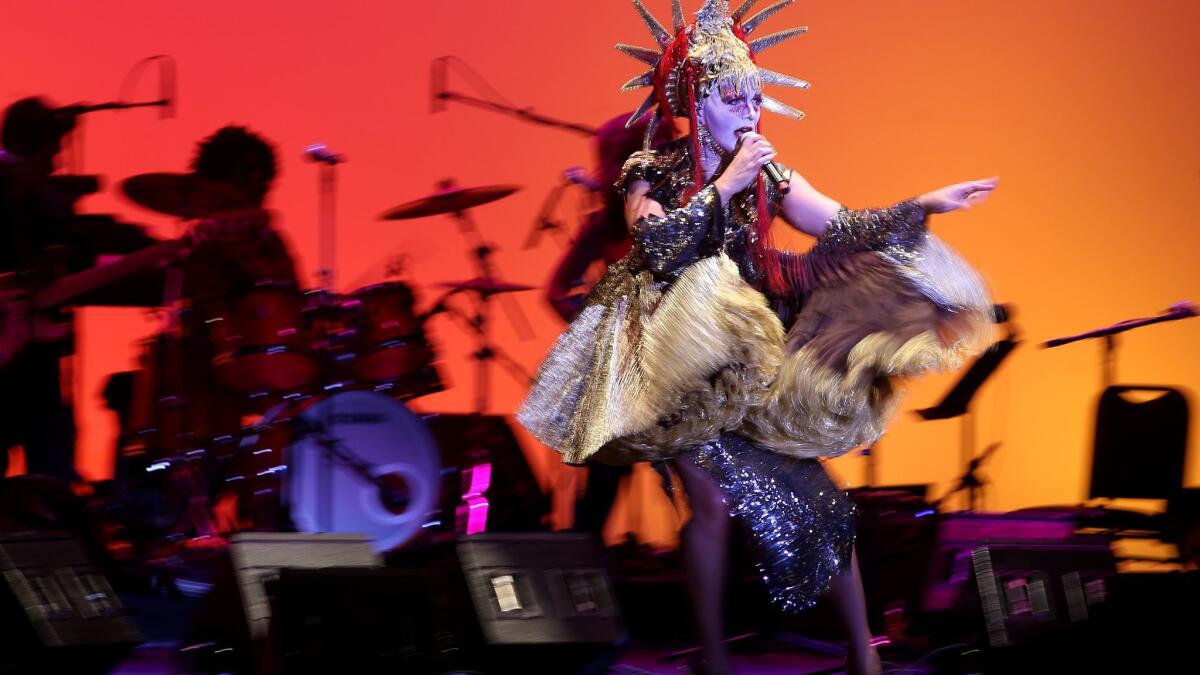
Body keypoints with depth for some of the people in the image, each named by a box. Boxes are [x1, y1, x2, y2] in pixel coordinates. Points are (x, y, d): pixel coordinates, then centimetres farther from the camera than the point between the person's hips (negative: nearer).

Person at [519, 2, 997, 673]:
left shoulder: (766, 174, 4)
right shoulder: (652, 172, -5)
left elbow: (842, 228, -4)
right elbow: (659, 247, -22)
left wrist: (921, 207, -17)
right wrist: (726, 186, -22)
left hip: (755, 361, 4)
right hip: (679, 367, -4)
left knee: (822, 497, -1)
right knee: (714, 497, -19)